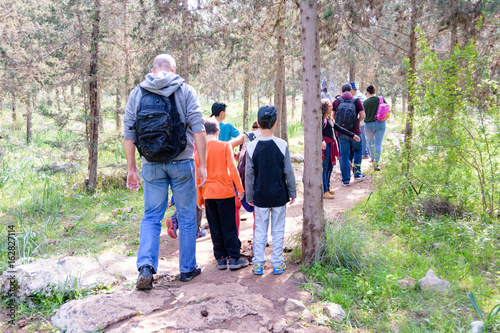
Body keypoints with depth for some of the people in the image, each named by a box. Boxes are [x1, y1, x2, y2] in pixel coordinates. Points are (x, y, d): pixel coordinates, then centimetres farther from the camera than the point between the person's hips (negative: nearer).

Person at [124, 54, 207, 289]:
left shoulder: (136, 94, 8)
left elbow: (129, 135, 5)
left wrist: (131, 169, 9)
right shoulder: (185, 91, 1)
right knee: (187, 217, 10)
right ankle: (188, 268, 20)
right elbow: (198, 130, -7)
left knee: (151, 217, 11)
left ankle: (146, 267, -5)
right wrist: (202, 164, -4)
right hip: (182, 163, -1)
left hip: (151, 165, 2)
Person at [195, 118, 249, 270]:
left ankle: (221, 259, 15)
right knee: (229, 226, 4)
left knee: (215, 227, 10)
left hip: (208, 194, 3)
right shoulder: (225, 146, -4)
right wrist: (240, 188, -5)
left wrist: (199, 198, 14)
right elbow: (232, 168, -10)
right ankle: (234, 258, 8)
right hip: (225, 191, -3)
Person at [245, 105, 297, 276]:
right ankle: (277, 263, 19)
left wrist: (249, 197, 8)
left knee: (260, 230, 10)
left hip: (260, 197, 1)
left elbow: (249, 175, -2)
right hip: (279, 196, 0)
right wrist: (292, 192, 8)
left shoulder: (251, 147, -8)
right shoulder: (282, 145, -9)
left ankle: (258, 264, 17)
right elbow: (288, 172, -4)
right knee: (278, 230, 11)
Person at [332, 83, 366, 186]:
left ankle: (346, 179, 6)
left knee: (344, 155, 5)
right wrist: (357, 121, 13)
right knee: (357, 150, 23)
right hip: (354, 131, 0)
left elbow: (332, 116, 0)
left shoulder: (336, 101, 1)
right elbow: (362, 115, -7)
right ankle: (357, 173, 22)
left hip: (341, 132, 1)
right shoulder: (356, 101, -2)